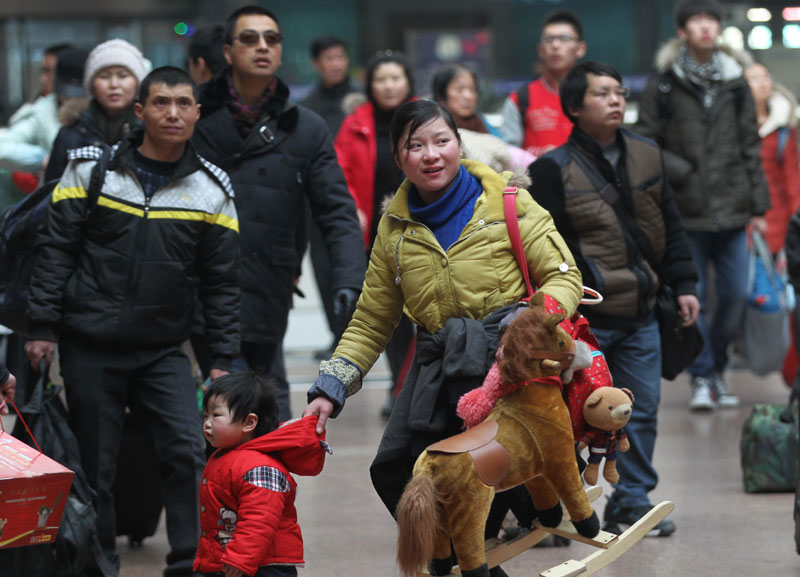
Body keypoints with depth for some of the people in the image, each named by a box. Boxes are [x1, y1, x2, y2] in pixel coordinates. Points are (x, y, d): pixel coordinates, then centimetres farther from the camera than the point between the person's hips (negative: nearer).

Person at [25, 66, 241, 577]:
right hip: (89, 348, -1)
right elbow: (54, 251, 0)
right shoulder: (91, 169, -2)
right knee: (95, 467, 5)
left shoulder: (211, 189, 2)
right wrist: (42, 328, -5)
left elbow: (221, 281, 6)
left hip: (163, 351, 1)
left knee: (188, 453, -13)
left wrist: (224, 359, 2)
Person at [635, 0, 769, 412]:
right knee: (693, 298, -1)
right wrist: (682, 172, -12)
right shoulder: (662, 87, 1)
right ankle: (702, 377, 9)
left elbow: (751, 149, 13)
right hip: (686, 213, -3)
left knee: (735, 294, 4)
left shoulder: (735, 85, 11)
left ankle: (716, 369, 21)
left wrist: (758, 206, 10)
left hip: (731, 210, 3)